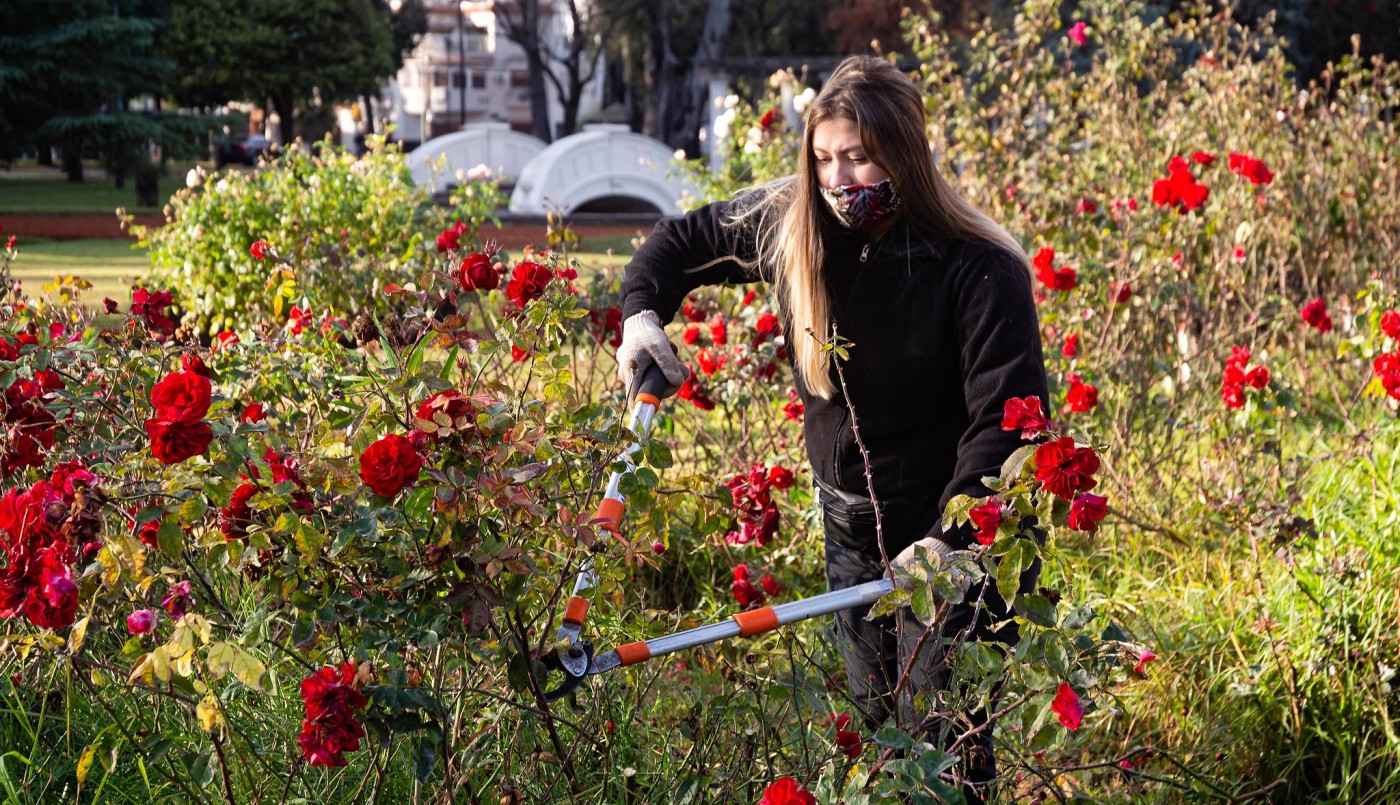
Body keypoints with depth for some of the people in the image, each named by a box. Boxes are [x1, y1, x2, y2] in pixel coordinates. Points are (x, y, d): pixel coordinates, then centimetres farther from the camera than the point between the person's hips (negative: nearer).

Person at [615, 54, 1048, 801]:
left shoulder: (980, 270, -23)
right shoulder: (789, 224, -7)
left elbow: (1007, 422, -25)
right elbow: (680, 241, 10)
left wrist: (946, 540, -35)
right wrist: (641, 313, -9)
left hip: (955, 544, -6)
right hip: (850, 535, 6)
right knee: (871, 733, 19)